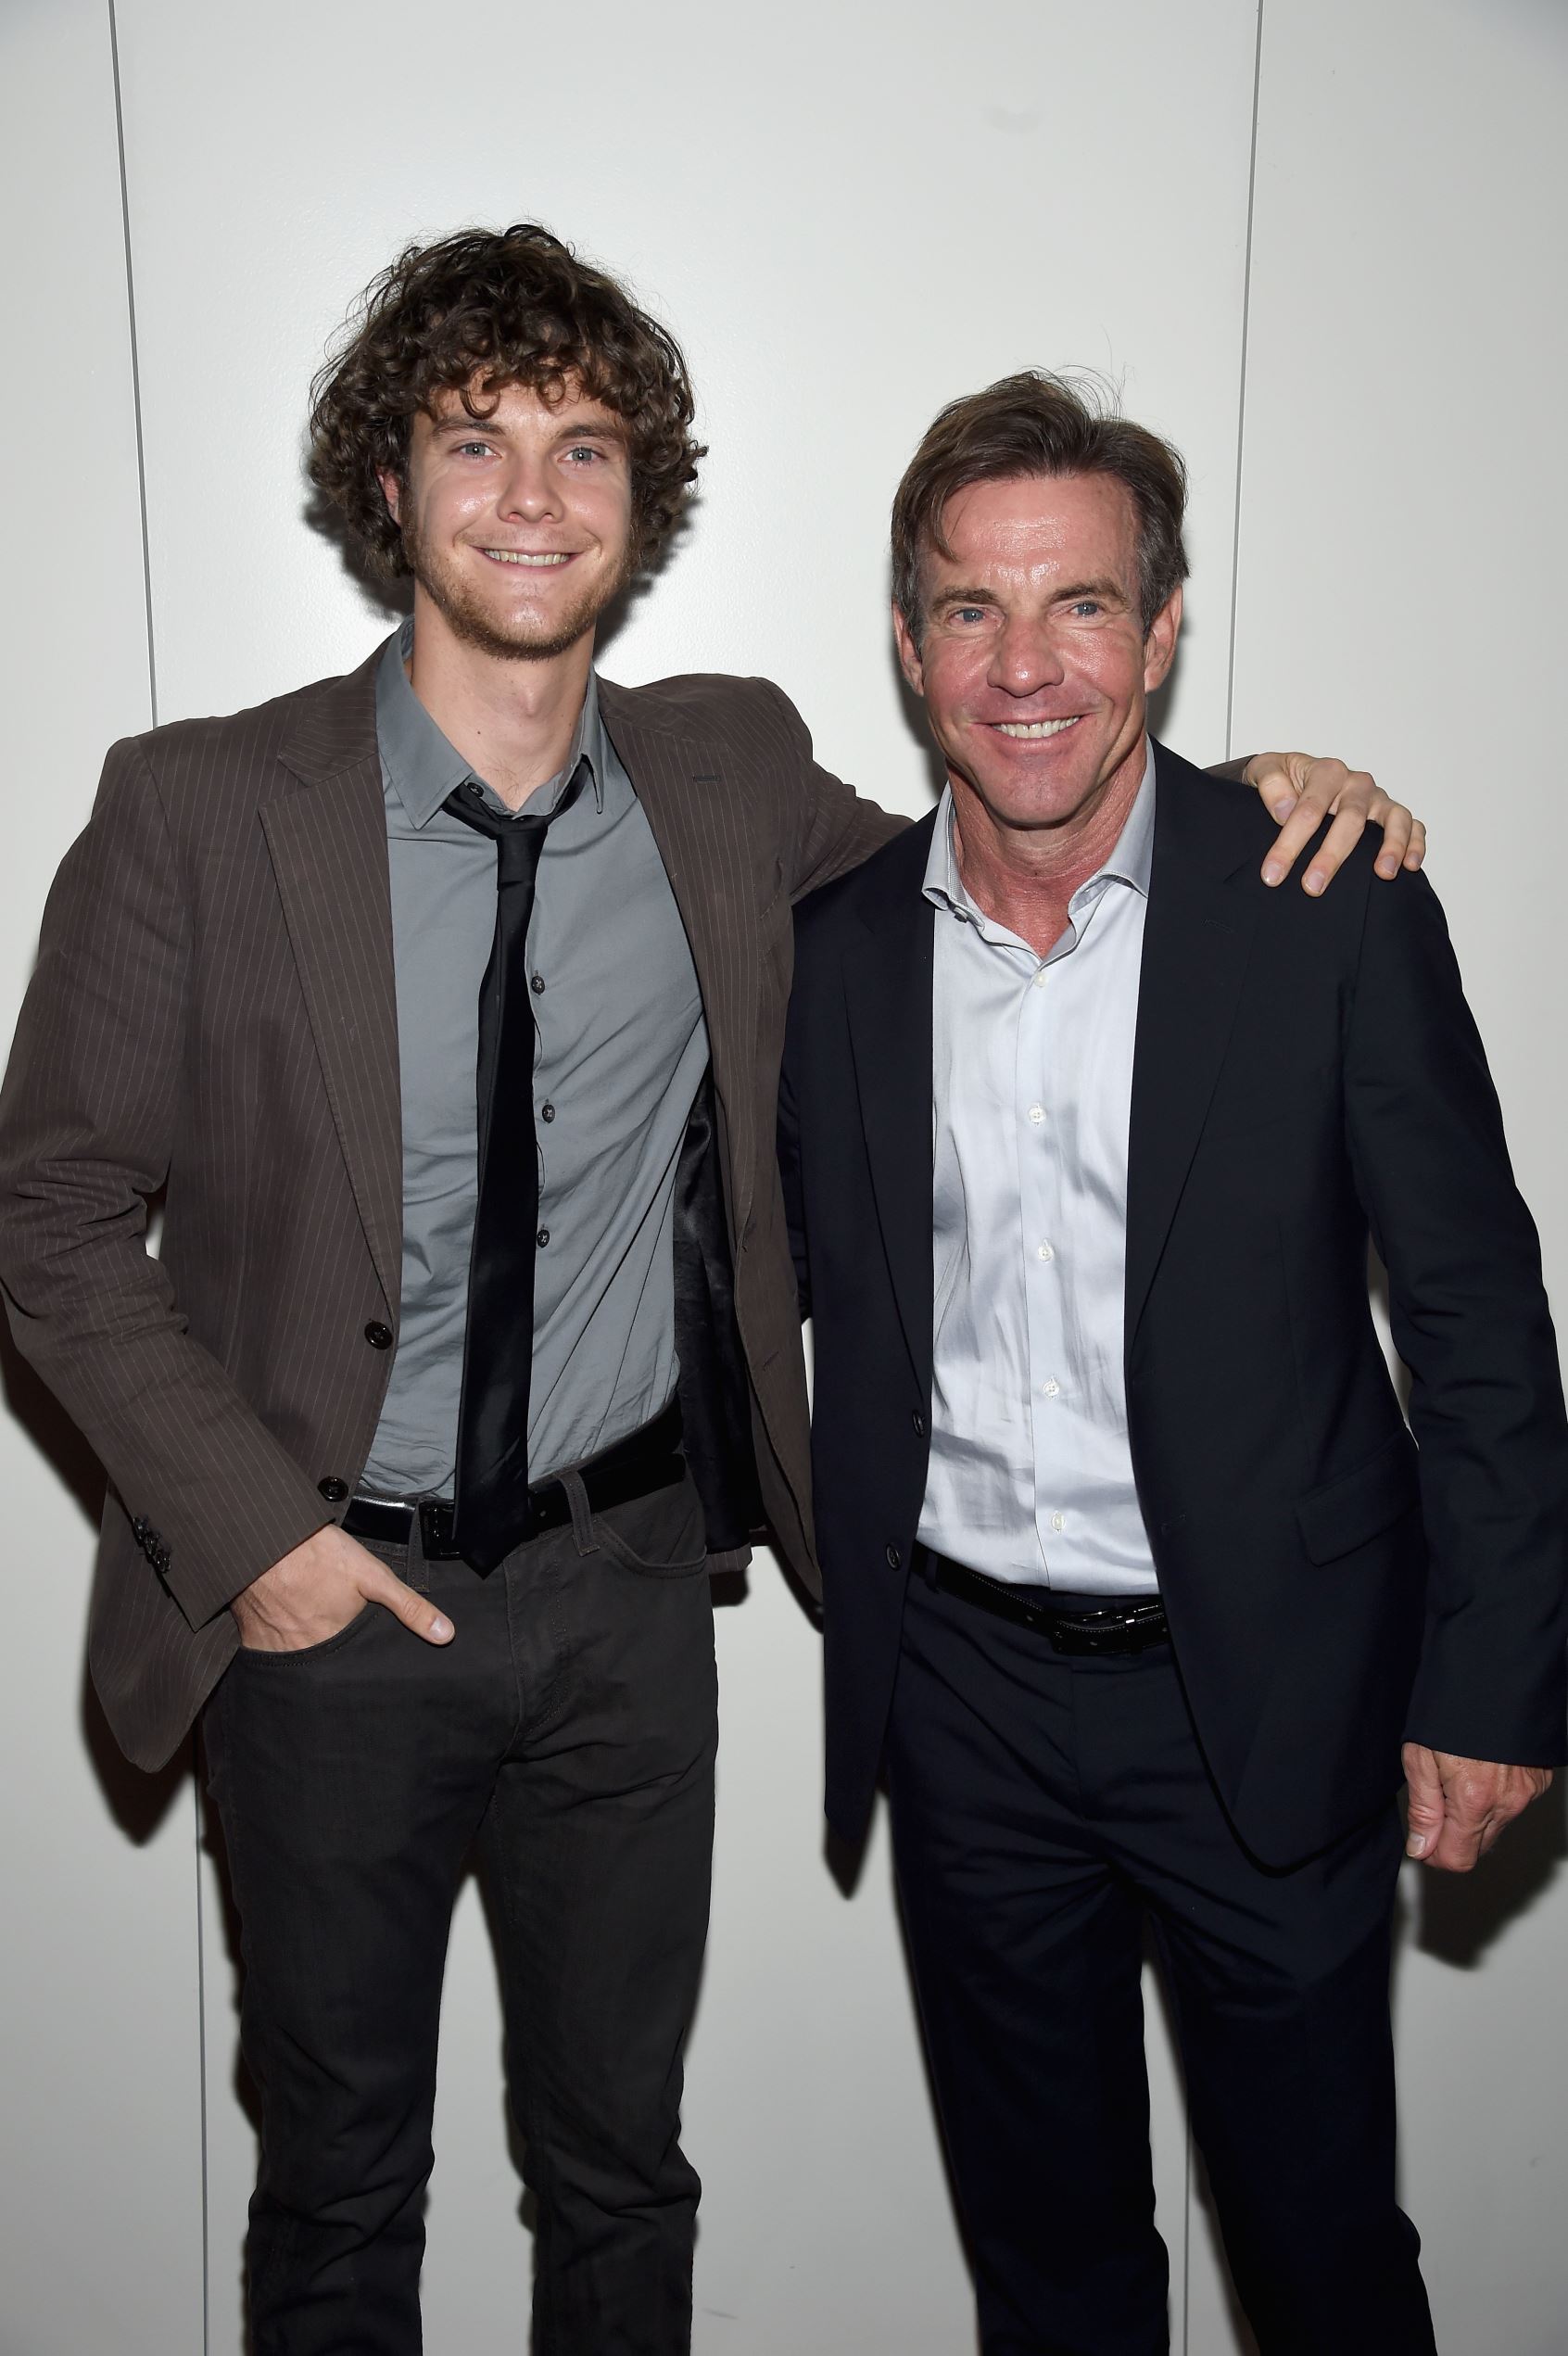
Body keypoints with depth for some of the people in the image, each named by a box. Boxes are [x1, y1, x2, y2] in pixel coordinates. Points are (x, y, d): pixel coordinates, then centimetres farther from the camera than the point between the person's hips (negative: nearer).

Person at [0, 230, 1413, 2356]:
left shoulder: (734, 771, -3)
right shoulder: (202, 810, -11)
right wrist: (251, 1526, -13)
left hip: (633, 1587, 2)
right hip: (328, 1597, -2)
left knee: (620, 2154, 22)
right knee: (339, 2167, 21)